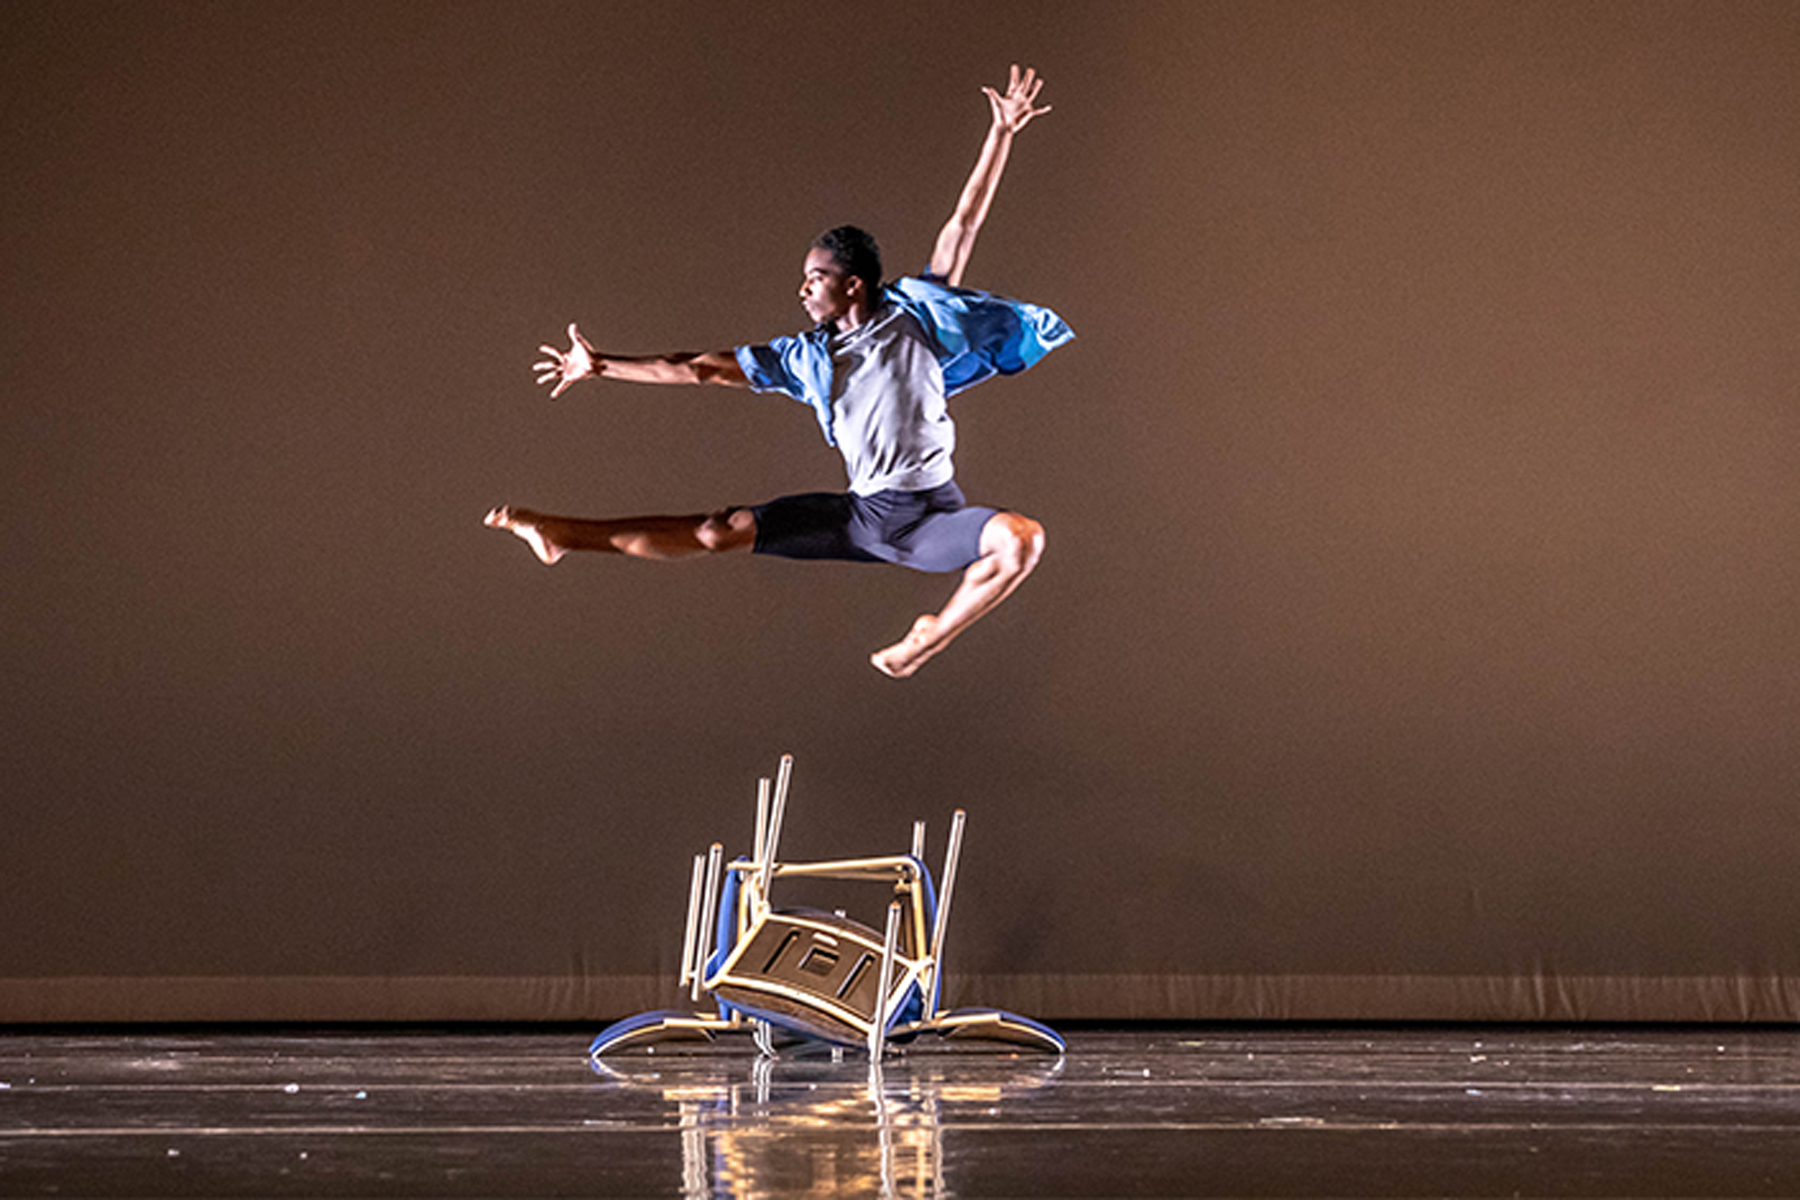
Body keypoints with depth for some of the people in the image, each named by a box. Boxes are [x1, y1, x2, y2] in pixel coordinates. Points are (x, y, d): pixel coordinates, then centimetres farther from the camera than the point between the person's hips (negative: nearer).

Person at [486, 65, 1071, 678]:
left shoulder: (914, 316, 0)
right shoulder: (806, 357, 8)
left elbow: (964, 225, 0)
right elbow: (705, 369, 13)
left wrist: (1001, 133, -4)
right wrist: (601, 366, 13)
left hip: (932, 518, -3)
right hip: (860, 514, 3)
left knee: (1022, 537, -32)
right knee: (727, 530, -6)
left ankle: (926, 642, -16)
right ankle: (564, 537, -5)